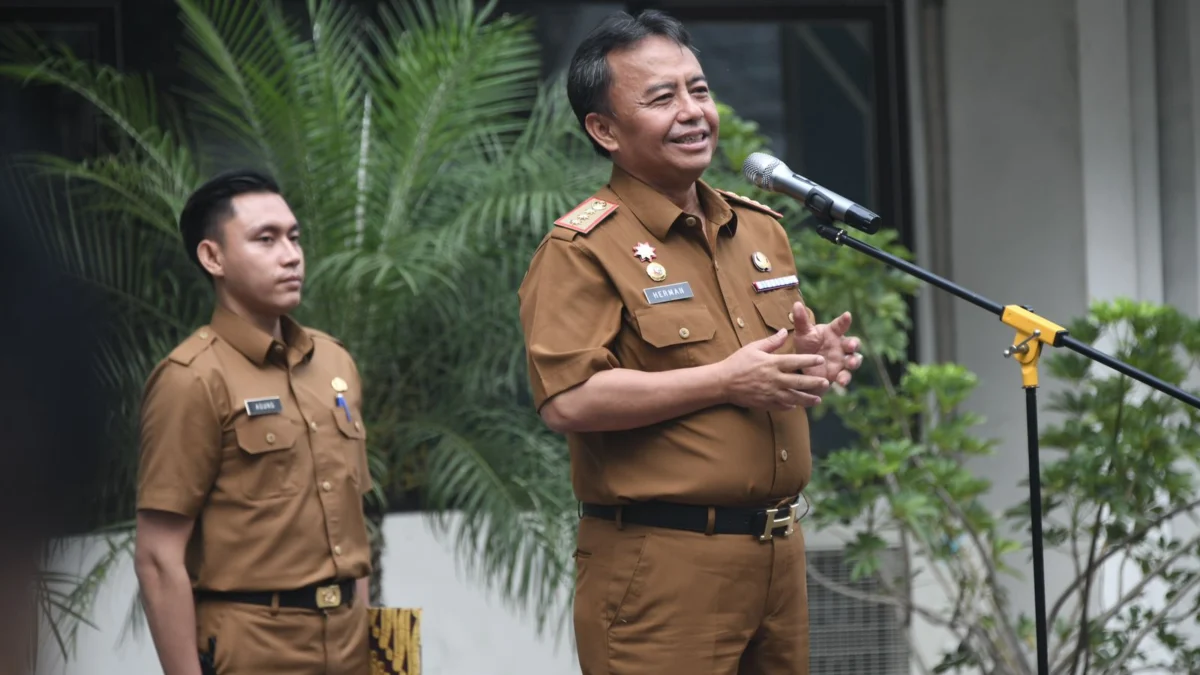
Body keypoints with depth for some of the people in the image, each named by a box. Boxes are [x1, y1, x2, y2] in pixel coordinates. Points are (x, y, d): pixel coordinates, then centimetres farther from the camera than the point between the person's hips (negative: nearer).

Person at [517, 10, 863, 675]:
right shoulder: (584, 247, -8)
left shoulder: (761, 229, 16)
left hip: (779, 548, 7)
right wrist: (726, 381, -18)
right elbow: (567, 401, -20)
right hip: (661, 563, -7)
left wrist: (809, 357, 1)